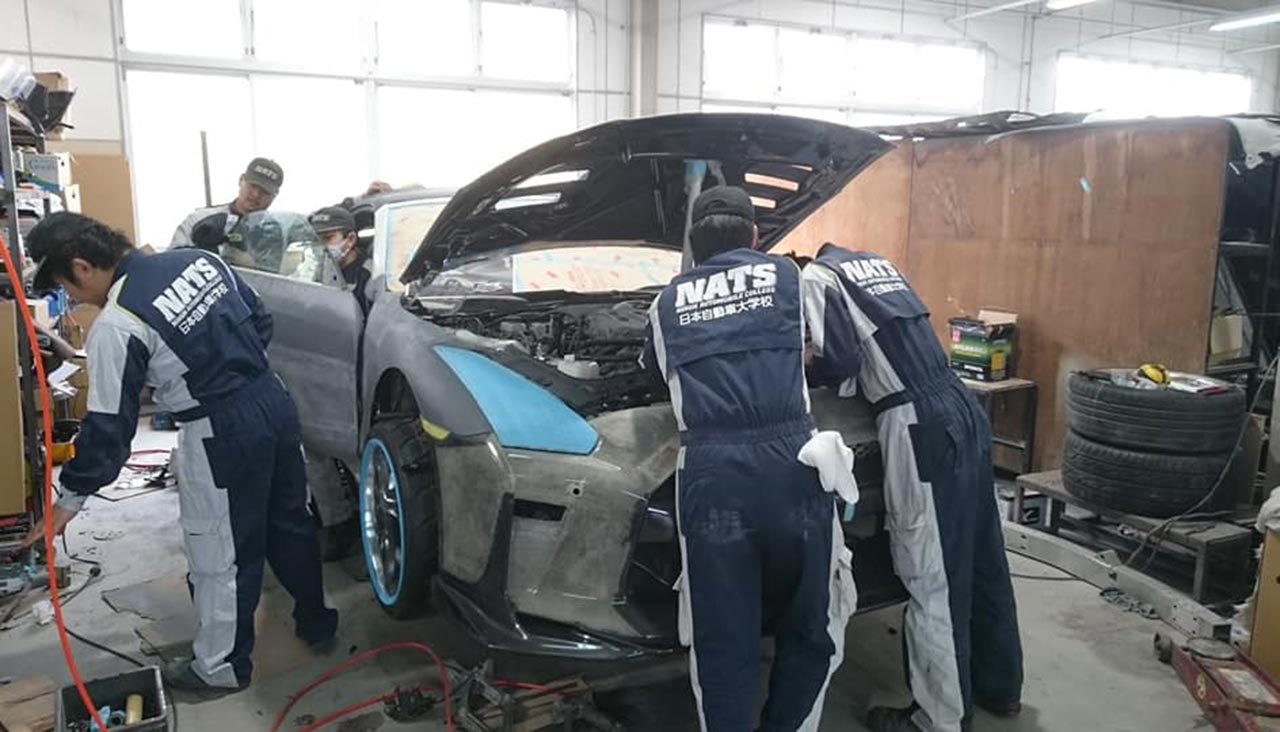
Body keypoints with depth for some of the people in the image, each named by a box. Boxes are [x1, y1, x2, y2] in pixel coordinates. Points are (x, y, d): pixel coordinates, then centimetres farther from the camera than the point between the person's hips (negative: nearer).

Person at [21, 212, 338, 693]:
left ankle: (221, 666, 27)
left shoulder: (116, 325, -14)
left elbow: (109, 424, -10)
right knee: (289, 522, 22)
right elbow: (260, 320, 14)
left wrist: (72, 497, 1)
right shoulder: (197, 258, 4)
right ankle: (317, 622, 39)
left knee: (221, 556, 10)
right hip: (273, 399, 7)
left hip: (222, 435, -7)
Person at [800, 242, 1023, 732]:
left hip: (919, 426, -9)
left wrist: (806, 368, 9)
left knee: (931, 578, 1)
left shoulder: (818, 276, -1)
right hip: (962, 409, 9)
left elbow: (838, 361, -10)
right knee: (982, 559, 19)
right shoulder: (876, 262, 24)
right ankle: (1000, 688, 35)